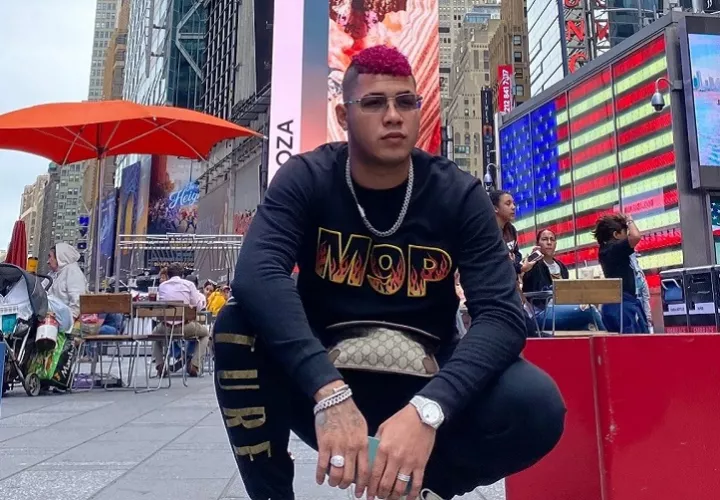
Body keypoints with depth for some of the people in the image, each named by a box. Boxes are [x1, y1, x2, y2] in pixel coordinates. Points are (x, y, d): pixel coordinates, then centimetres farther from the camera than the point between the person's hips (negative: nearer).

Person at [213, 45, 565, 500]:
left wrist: (426, 410, -36)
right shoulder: (305, 179, -9)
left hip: (421, 389, 1)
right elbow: (257, 275, -27)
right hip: (321, 385, 0)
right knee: (239, 323, -27)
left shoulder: (460, 194, -8)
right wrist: (330, 394, -40)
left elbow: (502, 314, -19)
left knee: (537, 406, -26)